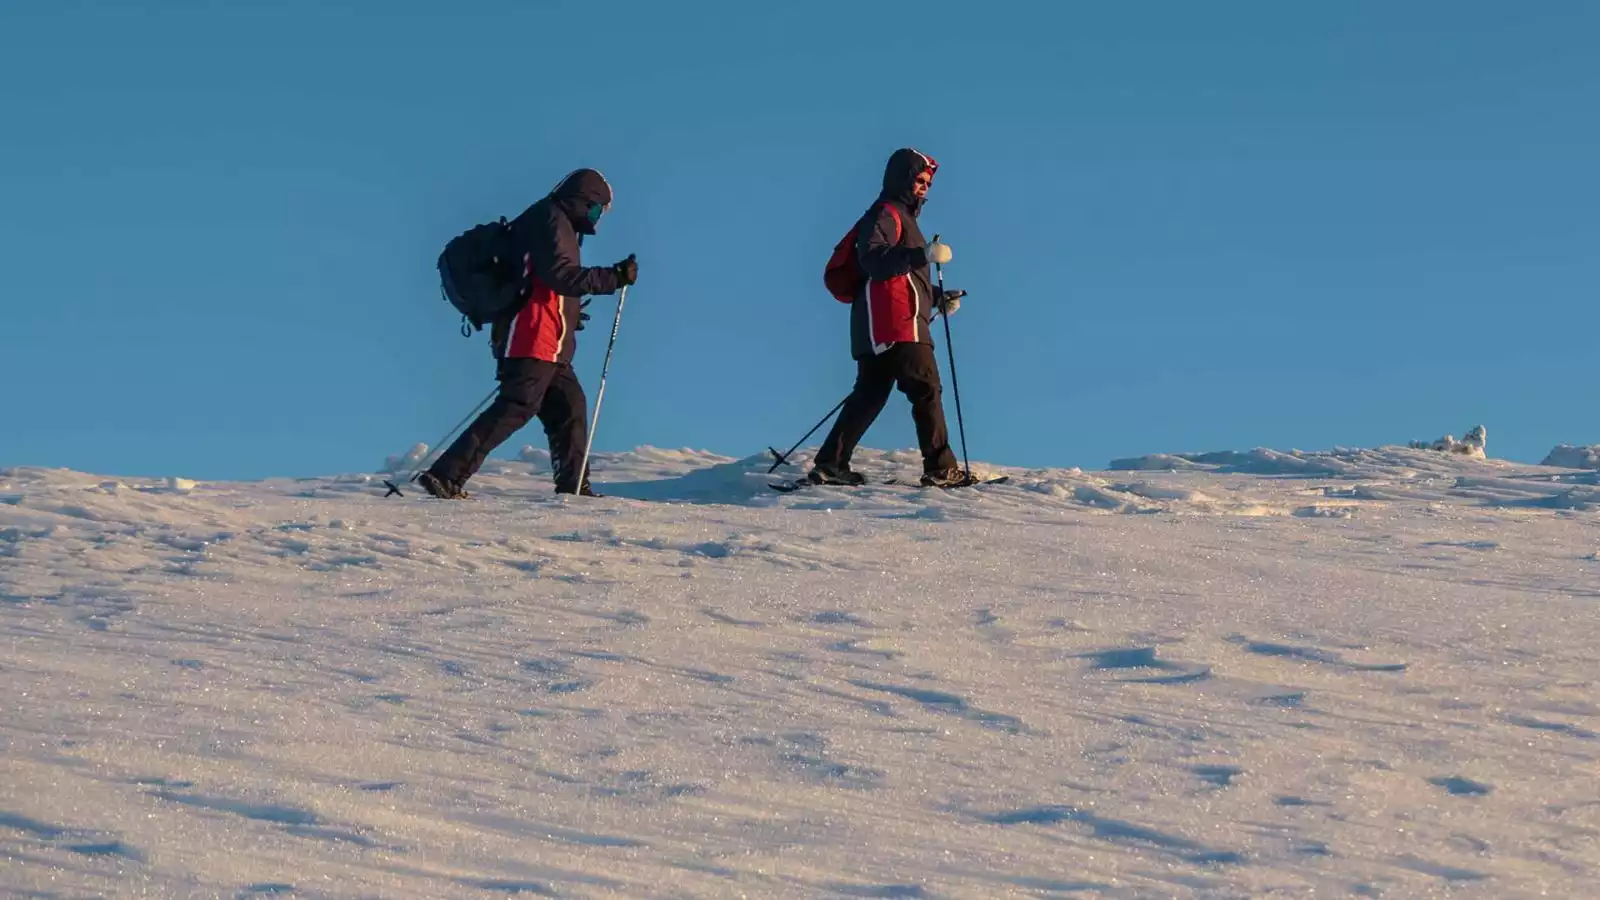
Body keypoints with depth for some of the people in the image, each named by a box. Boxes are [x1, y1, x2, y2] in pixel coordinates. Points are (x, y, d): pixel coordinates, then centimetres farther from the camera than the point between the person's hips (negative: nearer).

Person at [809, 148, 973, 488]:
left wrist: (938, 298, 21)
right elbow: (872, 259, -21)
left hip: (877, 330, 10)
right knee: (926, 389, -9)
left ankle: (830, 465, 2)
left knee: (870, 395, 5)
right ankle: (940, 468, -10)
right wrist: (922, 256, -30)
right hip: (894, 323, -10)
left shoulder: (902, 218, 29)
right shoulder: (886, 213, -3)